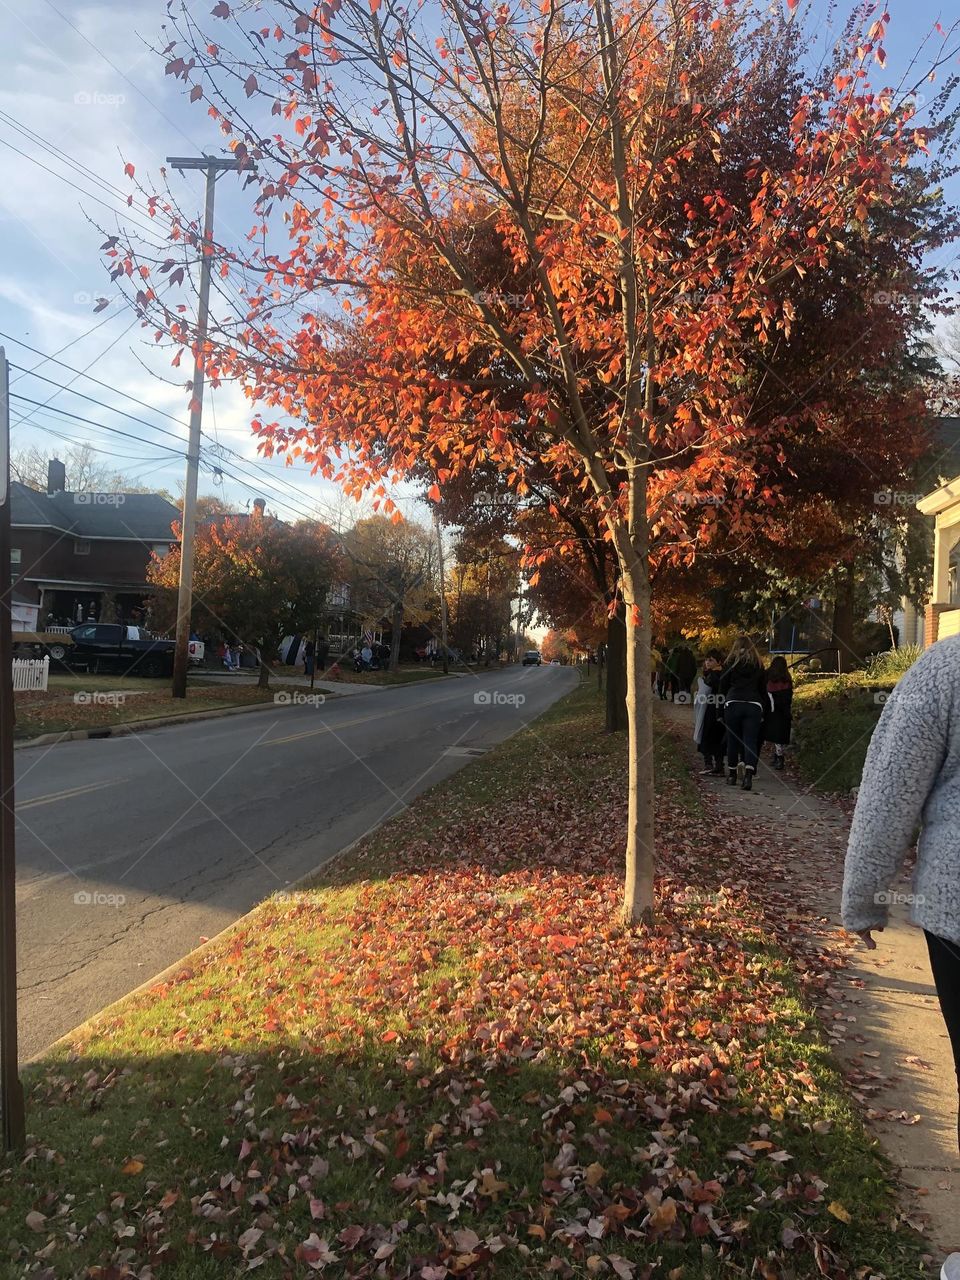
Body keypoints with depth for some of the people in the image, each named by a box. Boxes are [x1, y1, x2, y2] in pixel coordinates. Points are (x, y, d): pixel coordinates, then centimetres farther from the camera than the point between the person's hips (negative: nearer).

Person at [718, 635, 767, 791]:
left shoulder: (731, 662, 6)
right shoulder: (759, 665, 13)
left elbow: (723, 685, 7)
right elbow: (763, 689, 15)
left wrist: (725, 701, 21)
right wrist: (763, 709, 19)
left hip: (733, 703, -1)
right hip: (754, 705, 1)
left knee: (732, 740, 10)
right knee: (750, 741, -2)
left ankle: (732, 774, 19)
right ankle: (748, 774, -18)